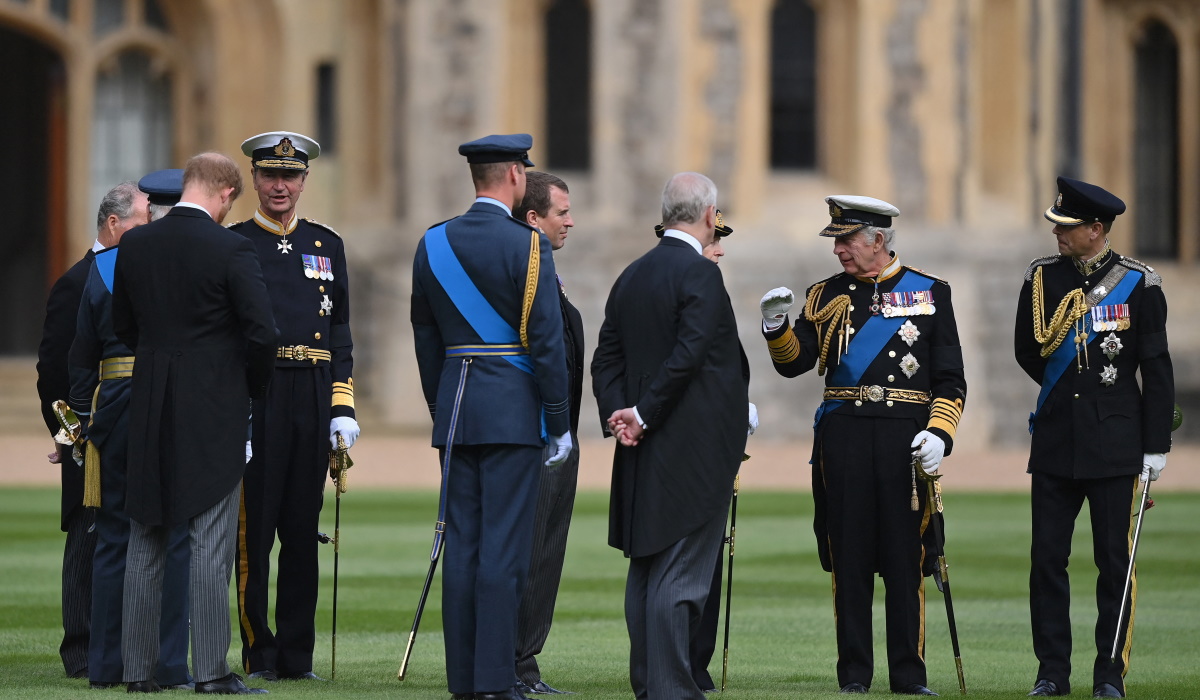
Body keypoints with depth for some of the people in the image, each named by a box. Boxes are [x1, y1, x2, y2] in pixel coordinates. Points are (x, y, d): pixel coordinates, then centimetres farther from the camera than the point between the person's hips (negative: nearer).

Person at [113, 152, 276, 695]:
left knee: (145, 543, 11)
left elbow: (122, 324, 13)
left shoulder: (135, 244, 3)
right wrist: (254, 387, 3)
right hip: (214, 412, -4)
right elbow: (262, 332, -14)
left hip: (149, 411, 5)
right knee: (211, 545, -3)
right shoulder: (231, 249, -12)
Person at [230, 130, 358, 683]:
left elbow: (340, 333, 14)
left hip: (313, 398, 3)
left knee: (303, 528, 6)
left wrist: (343, 408, 5)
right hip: (254, 394, -3)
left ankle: (297, 655, 11)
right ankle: (259, 654, 2)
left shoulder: (326, 246, 15)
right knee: (254, 528, -3)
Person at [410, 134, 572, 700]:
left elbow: (425, 339, 13)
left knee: (461, 545, 7)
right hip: (514, 412, -5)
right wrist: (559, 424, -5)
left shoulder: (433, 245, 8)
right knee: (504, 548, -5)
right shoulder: (527, 245, -9)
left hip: (455, 413, 5)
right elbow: (546, 341, -11)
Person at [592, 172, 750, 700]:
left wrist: (619, 414, -1)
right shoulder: (700, 274, -13)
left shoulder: (632, 276, 12)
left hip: (643, 457, 8)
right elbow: (687, 357, -20)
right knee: (681, 575, -8)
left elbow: (606, 359, 10)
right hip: (695, 452, -8)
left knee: (645, 568, 11)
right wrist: (643, 415, -12)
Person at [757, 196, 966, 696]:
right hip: (843, 440, 2)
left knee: (906, 559, 0)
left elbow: (950, 380, 4)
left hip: (906, 442, -1)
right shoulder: (827, 295, 12)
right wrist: (776, 326, -12)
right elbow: (794, 362, 6)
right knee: (849, 558, 2)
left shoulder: (930, 294, 7)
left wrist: (938, 433, -9)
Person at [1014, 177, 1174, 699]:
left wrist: (1156, 444, -5)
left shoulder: (1138, 284, -3)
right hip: (1055, 441, 3)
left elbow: (1157, 370, -2)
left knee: (1114, 558, 0)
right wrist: (1067, 389, 8)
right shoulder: (1042, 277, 5)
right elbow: (1027, 351, 16)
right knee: (1047, 558, 1)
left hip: (1114, 443, -3)